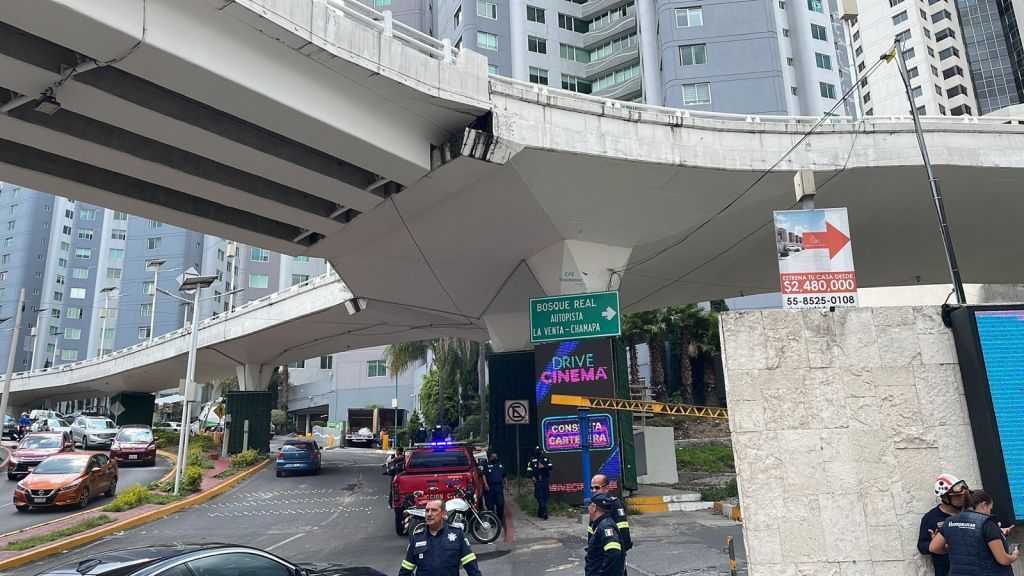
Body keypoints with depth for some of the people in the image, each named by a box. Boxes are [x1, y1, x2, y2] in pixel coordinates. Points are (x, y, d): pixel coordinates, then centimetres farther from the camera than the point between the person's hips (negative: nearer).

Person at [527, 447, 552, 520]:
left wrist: (544, 466, -20)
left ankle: (540, 513, 17)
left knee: (545, 497, 4)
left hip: (545, 481, 2)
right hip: (537, 481, -2)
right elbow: (529, 470, 4)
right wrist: (532, 477, -12)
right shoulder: (532, 460, 6)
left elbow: (550, 467, -3)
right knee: (540, 497, -13)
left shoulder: (546, 459, 10)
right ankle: (544, 512, -17)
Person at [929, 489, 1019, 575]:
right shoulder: (986, 523, -11)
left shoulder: (950, 522, 4)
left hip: (957, 572, 5)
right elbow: (1003, 559, -9)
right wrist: (1014, 556, 12)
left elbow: (933, 547, 7)